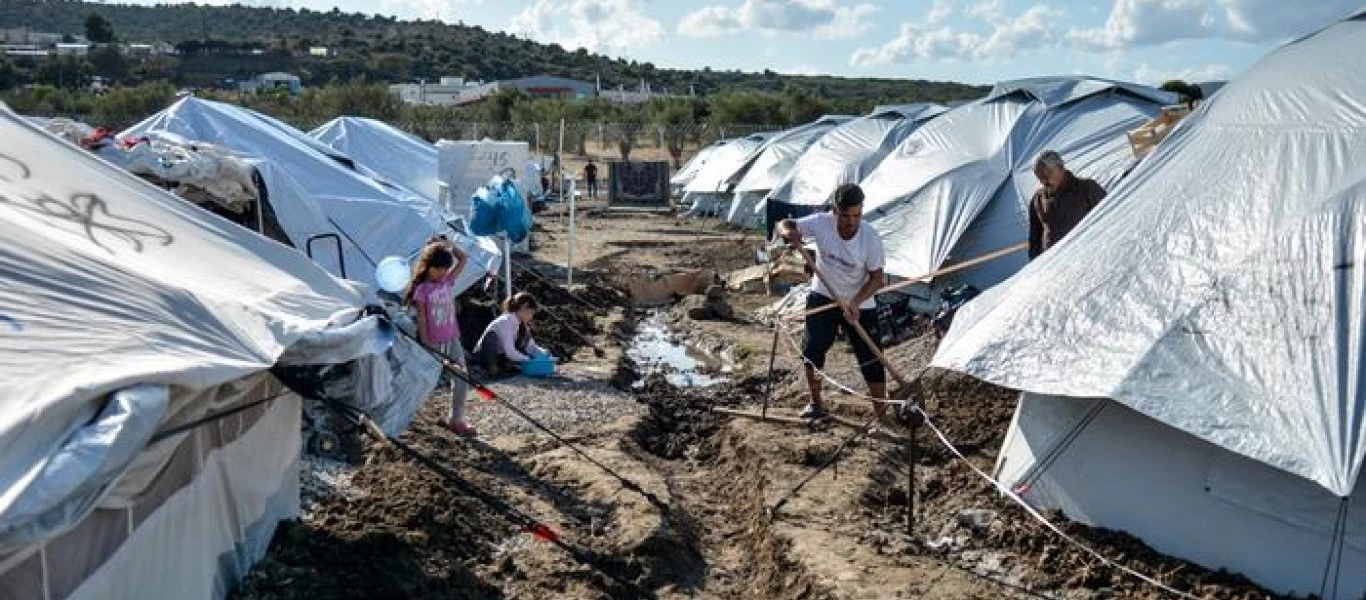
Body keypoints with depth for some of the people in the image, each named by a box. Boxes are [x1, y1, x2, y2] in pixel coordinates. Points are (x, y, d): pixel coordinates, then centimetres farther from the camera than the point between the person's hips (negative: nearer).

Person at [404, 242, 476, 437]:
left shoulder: (448, 281, 6)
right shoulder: (422, 289, -8)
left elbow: (463, 259, 11)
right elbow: (421, 319, -10)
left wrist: (448, 246, 0)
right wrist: (426, 345, -14)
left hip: (452, 339, 5)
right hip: (433, 342, -5)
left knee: (462, 379, 0)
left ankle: (456, 419, 9)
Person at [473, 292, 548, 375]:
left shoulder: (522, 325, 1)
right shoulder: (506, 322, -25)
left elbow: (531, 346, 5)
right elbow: (510, 352, -31)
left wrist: (545, 354, -12)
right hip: (483, 359, -7)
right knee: (491, 335, -34)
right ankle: (491, 367, -22)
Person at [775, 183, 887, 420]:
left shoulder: (871, 238, -24)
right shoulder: (821, 223, -22)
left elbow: (876, 278, -15)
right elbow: (783, 225, -14)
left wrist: (855, 303, -29)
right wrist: (789, 232, -39)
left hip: (860, 304, -2)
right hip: (823, 296, 2)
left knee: (871, 361, -3)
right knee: (812, 349, 7)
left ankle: (881, 414, 11)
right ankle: (816, 404, 26)